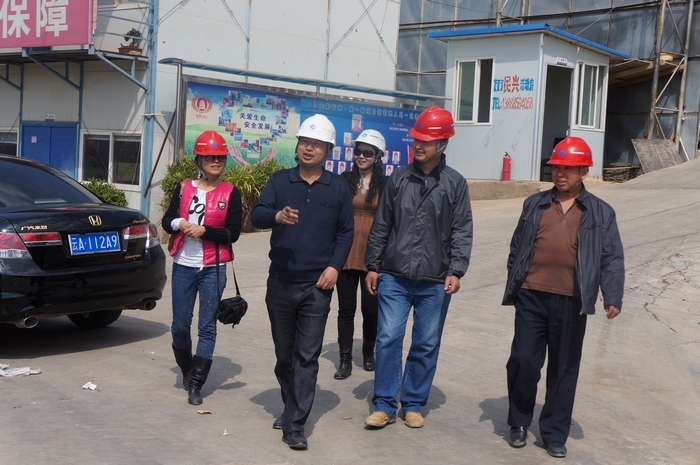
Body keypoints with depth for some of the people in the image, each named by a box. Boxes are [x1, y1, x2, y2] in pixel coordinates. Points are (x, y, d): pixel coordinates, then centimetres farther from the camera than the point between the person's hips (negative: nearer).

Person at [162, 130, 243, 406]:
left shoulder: (230, 193, -1)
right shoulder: (184, 188, 6)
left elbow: (233, 233, -6)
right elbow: (167, 221, 8)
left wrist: (204, 230, -19)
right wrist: (179, 223, -13)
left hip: (212, 269, -2)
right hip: (183, 267, 2)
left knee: (207, 327, -2)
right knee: (180, 326, 7)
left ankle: (196, 384, 5)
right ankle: (186, 369, 33)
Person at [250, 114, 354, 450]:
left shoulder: (338, 186, 4)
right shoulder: (279, 180, 4)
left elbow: (346, 231, 6)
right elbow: (256, 216, -6)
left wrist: (334, 266, -7)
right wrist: (277, 216, -28)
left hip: (317, 285, -1)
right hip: (280, 282, 2)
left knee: (307, 356, -4)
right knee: (284, 353, 13)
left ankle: (294, 425, -1)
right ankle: (292, 407, 32)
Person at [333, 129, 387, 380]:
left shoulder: (385, 184, -1)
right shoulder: (345, 180, 3)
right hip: (346, 253, 1)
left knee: (371, 307, 6)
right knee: (346, 308, 5)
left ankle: (368, 352, 27)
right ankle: (345, 358, 12)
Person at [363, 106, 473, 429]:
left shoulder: (455, 184, 3)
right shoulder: (399, 178, 6)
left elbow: (462, 232, 1)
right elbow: (381, 226, 10)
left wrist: (456, 270, -9)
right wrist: (372, 266, 8)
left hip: (434, 281, 0)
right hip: (394, 277, 0)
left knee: (426, 345, 7)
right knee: (388, 338, -4)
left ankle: (413, 405, 21)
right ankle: (384, 405, 7)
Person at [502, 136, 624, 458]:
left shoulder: (601, 213, 7)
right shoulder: (535, 205, 13)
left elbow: (612, 259, 3)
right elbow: (517, 247, 15)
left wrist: (613, 296, -8)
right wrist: (512, 287, 10)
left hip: (571, 302, -1)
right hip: (531, 297, 1)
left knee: (564, 369, 7)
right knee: (523, 361, 0)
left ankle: (555, 433, 19)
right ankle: (519, 424, 20)